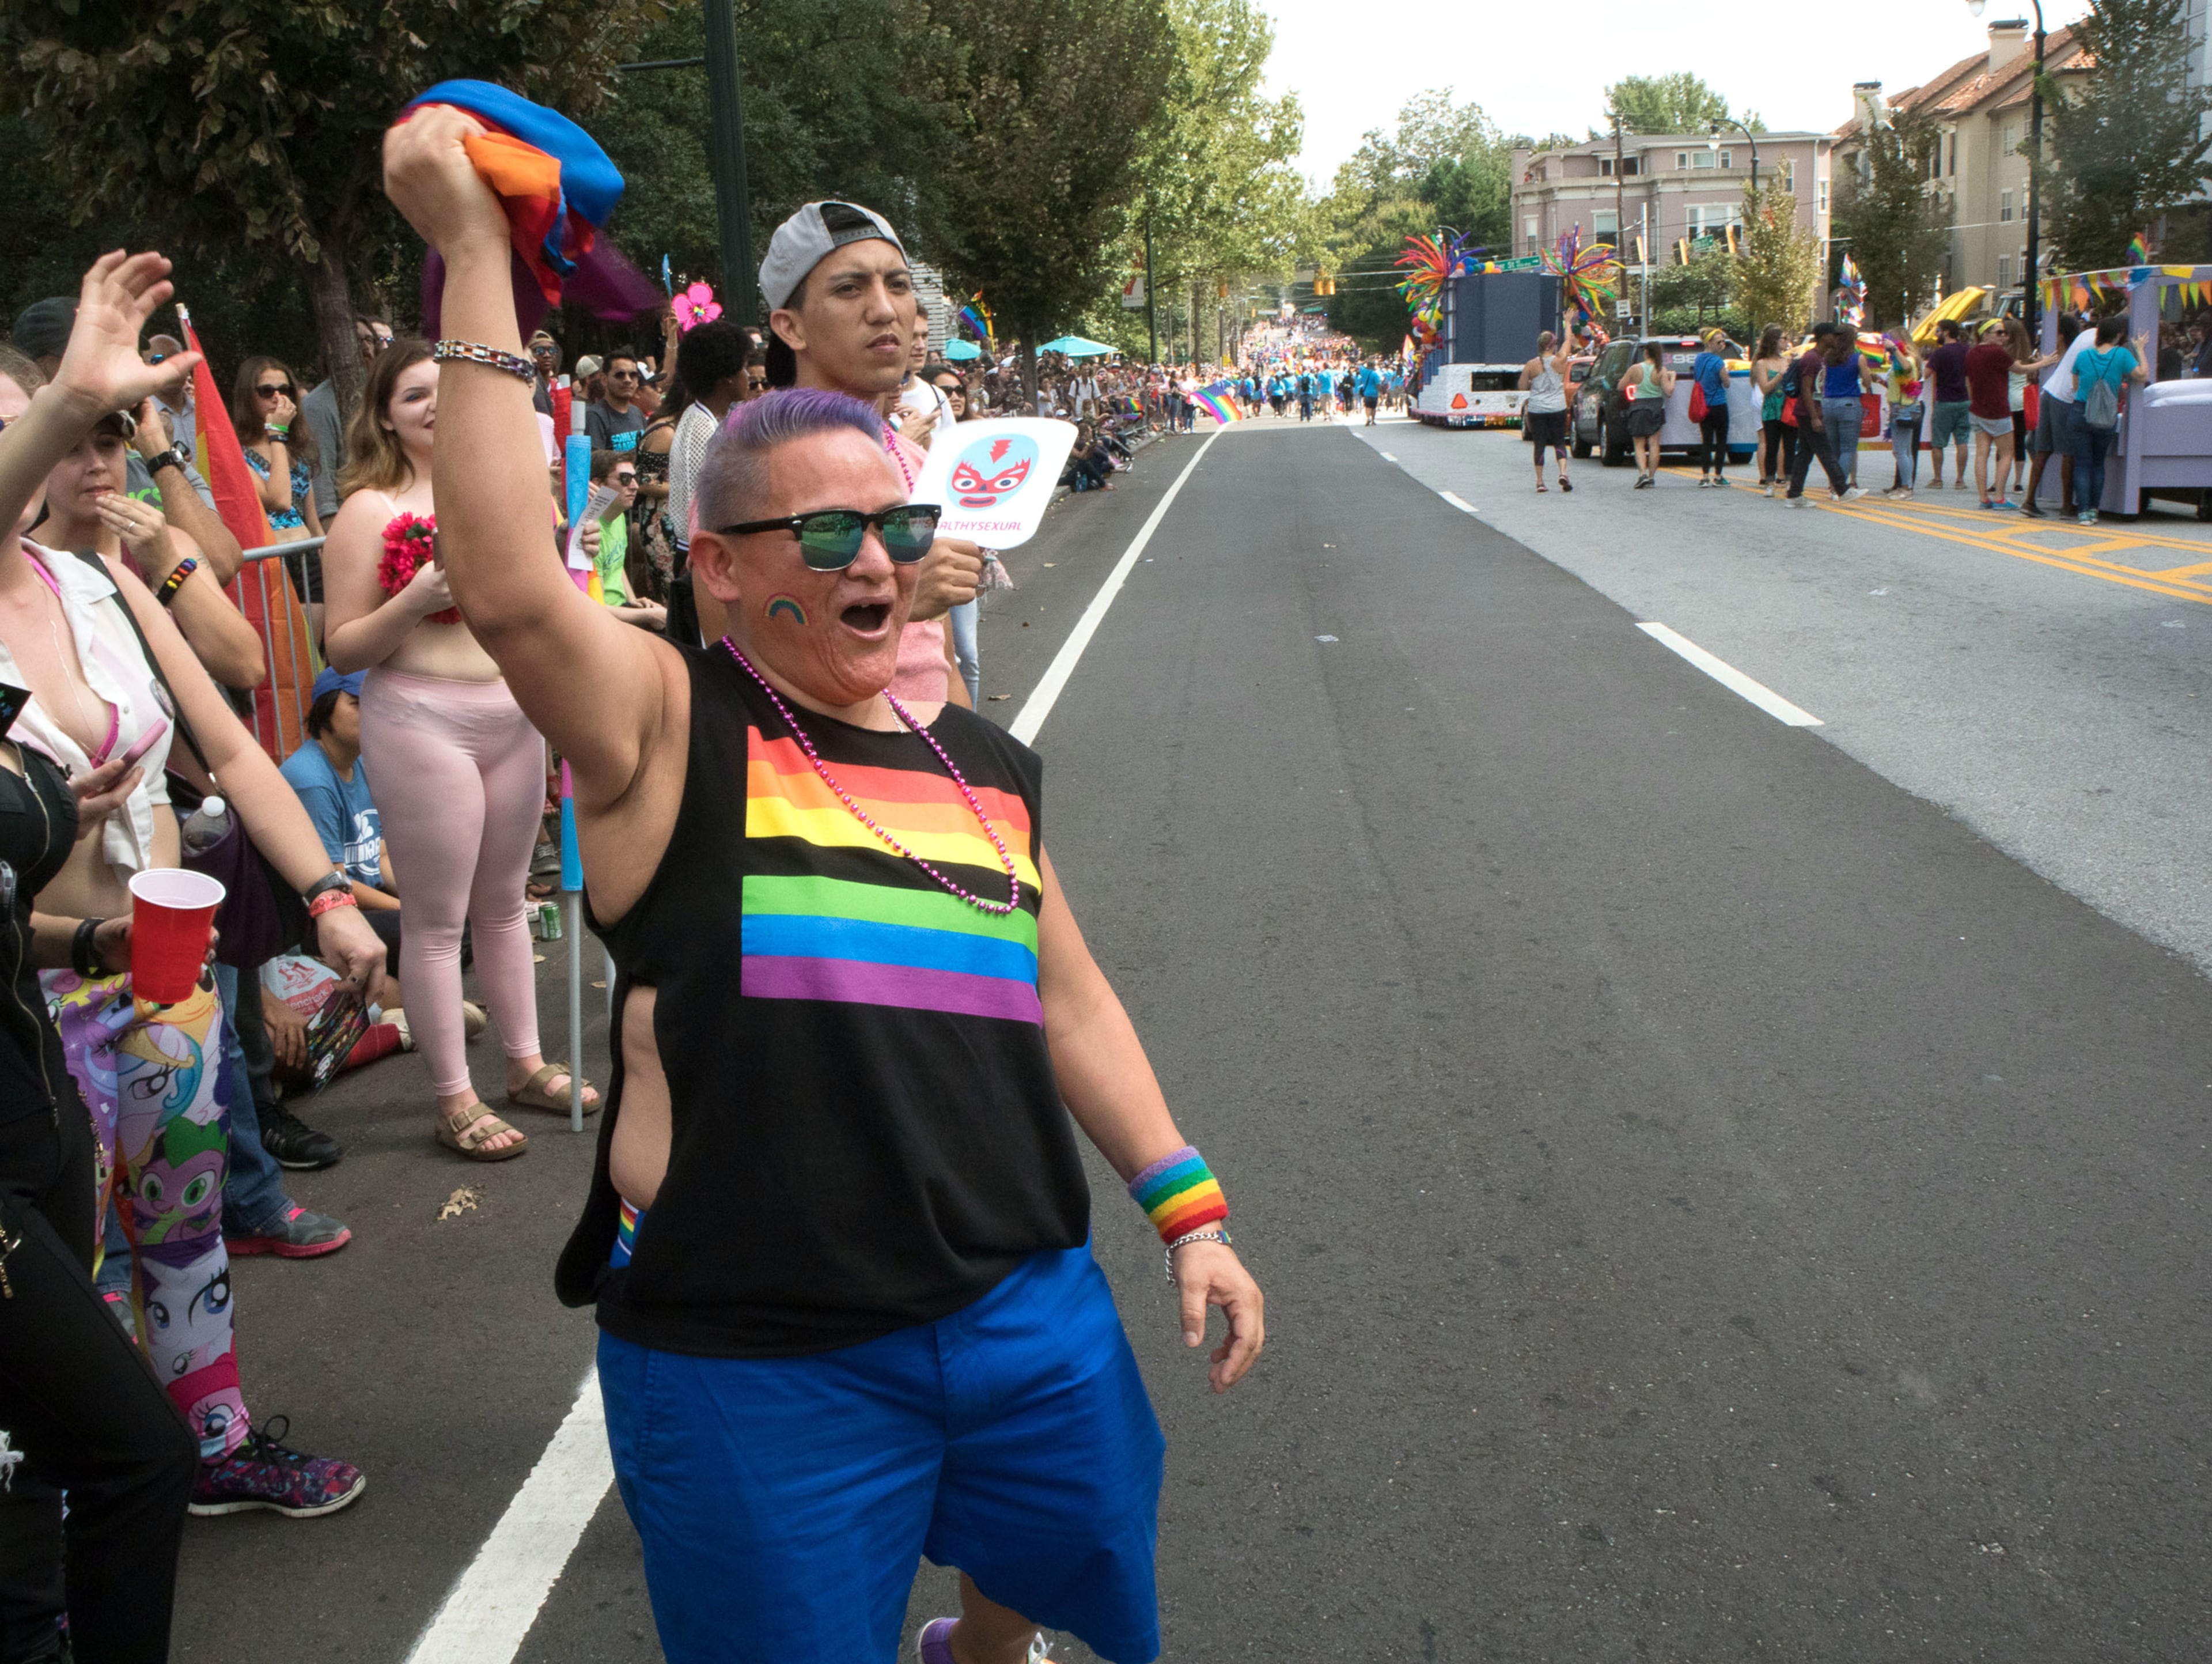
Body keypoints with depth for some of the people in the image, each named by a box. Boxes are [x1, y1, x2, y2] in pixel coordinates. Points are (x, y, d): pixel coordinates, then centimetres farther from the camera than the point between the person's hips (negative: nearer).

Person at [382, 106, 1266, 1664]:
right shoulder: (671, 727, -7)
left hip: (1029, 1316, 6)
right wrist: (472, 252, -25)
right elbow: (508, 586, -26)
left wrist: (1190, 1212, 11)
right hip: (758, 1364, -5)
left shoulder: (987, 761, 10)